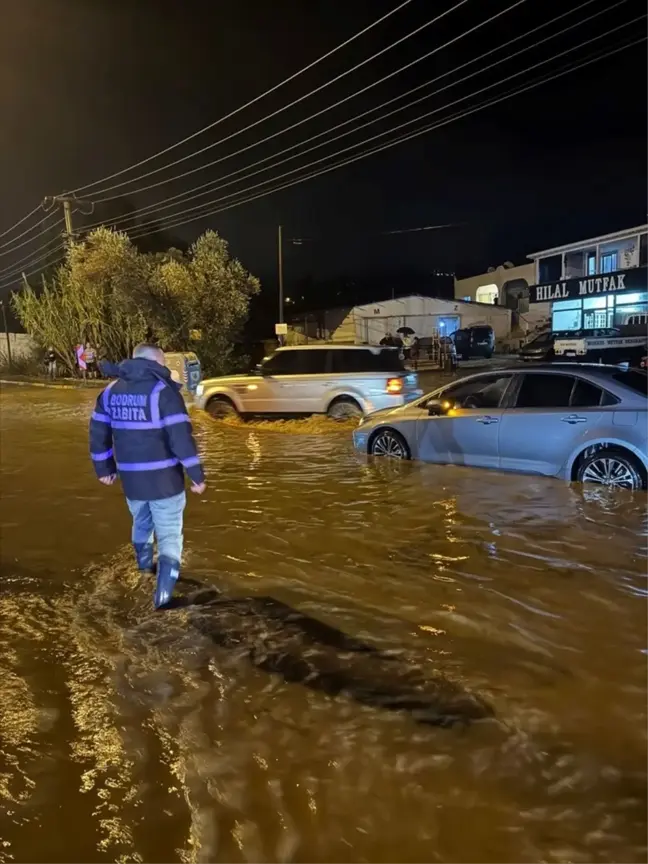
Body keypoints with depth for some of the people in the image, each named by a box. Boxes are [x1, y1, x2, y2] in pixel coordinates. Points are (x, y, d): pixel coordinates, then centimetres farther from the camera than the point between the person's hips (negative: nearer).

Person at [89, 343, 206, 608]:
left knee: (141, 524, 28)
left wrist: (104, 468, 23)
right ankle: (163, 593, -1)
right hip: (164, 479, -6)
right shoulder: (162, 391, -14)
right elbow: (181, 437, -20)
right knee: (169, 535, 5)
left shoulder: (111, 390, 6)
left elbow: (98, 433, 12)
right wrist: (196, 475, -14)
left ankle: (145, 567, 50)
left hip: (130, 478, 6)